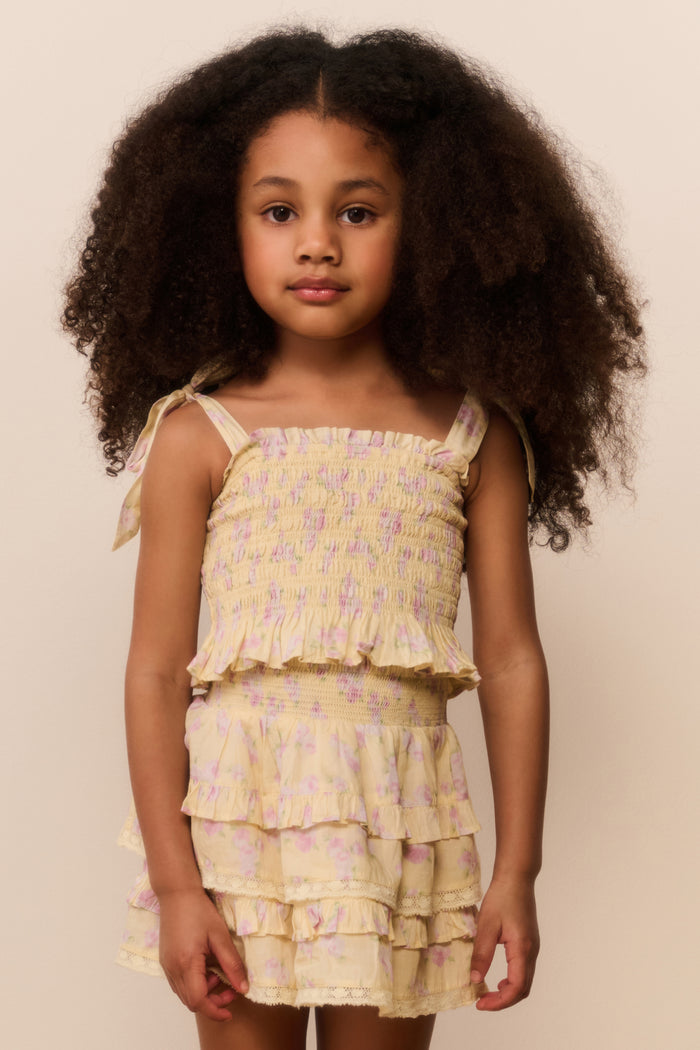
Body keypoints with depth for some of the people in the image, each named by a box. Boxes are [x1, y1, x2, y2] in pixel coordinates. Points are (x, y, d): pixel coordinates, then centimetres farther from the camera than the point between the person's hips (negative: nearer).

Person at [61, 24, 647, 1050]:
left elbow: (512, 659, 3)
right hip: (240, 813, -1)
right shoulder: (199, 435, -3)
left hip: (401, 825, 1)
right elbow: (156, 669, -4)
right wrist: (174, 881, -8)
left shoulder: (472, 437, 1)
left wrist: (517, 870, 1)